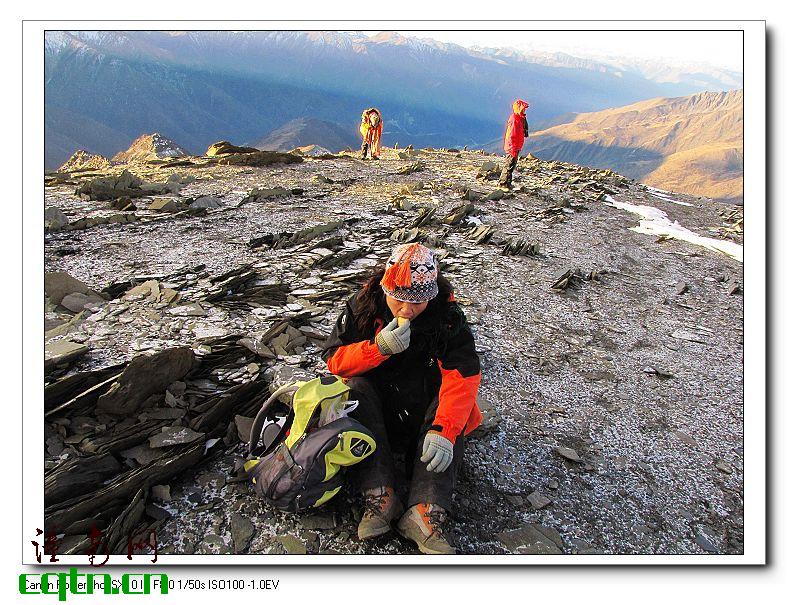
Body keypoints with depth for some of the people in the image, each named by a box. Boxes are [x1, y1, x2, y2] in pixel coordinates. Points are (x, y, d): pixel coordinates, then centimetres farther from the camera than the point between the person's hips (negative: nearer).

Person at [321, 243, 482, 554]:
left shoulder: (448, 316, -14)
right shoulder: (363, 306, -11)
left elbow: (463, 376, -23)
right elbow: (334, 360, -12)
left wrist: (443, 429, -39)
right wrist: (379, 348, -31)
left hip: (424, 408, 0)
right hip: (374, 404, 0)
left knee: (453, 412, -28)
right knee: (355, 387, -29)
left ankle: (426, 512, -38)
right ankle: (379, 494, -35)